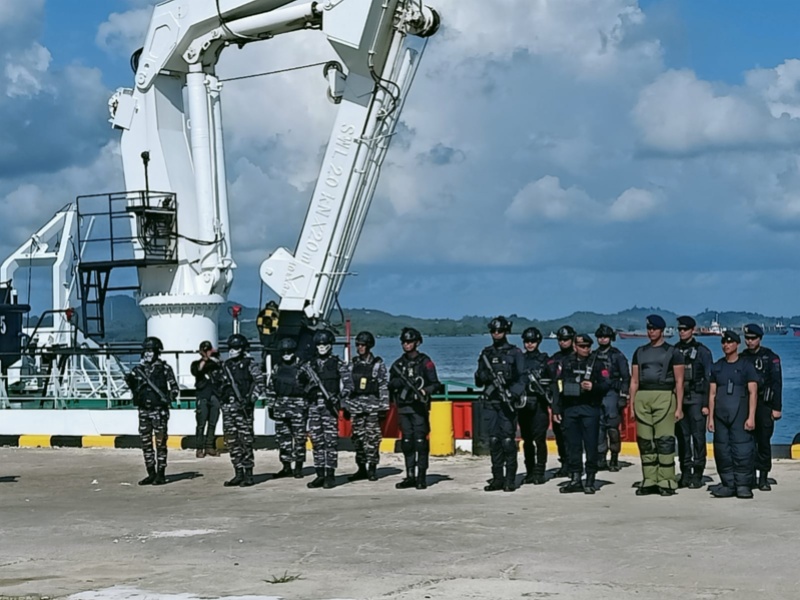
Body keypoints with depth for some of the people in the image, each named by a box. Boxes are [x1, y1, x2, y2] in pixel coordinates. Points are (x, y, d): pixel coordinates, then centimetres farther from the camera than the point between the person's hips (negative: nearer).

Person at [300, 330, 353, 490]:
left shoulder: (338, 364, 2)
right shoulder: (310, 364, 13)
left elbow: (348, 384, -2)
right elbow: (300, 382, 12)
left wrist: (339, 398, -16)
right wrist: (305, 377, -10)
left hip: (330, 405, -4)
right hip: (314, 405, 4)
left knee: (331, 440, -5)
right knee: (316, 440, 5)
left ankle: (330, 475, -2)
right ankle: (320, 474, 11)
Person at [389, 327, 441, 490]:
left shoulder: (425, 362, -1)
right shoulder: (398, 364, 14)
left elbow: (435, 384, -5)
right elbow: (391, 385, 20)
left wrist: (425, 391, -23)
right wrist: (395, 383, -3)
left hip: (419, 407, -5)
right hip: (403, 408, 5)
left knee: (420, 441, -8)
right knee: (407, 442, 6)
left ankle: (422, 477, -6)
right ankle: (410, 476, 12)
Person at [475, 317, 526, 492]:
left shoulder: (515, 353, 2)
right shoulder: (486, 353, 14)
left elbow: (521, 379, -5)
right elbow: (478, 380, 15)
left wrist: (513, 394, -21)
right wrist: (484, 376, -8)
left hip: (507, 402, -4)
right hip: (490, 402, 4)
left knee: (508, 441, -7)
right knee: (494, 441, 5)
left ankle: (510, 479, -3)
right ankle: (497, 478, 10)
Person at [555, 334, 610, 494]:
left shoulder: (597, 363, 4)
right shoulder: (566, 363, 12)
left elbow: (607, 384, -1)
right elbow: (558, 386, 13)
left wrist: (594, 387, -20)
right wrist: (556, 409, 9)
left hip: (590, 409, -3)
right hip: (569, 409, 3)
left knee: (590, 445, -3)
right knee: (572, 445, 5)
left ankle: (590, 480, 2)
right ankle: (575, 479, 10)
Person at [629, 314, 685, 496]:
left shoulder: (672, 352, 6)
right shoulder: (640, 352, 18)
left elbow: (679, 382, 2)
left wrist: (679, 407, -6)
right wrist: (631, 405, 10)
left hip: (664, 396, -4)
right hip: (642, 397, 4)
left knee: (665, 440, -9)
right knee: (645, 441, 3)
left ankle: (666, 482, -6)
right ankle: (649, 481, 9)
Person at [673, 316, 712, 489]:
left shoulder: (702, 351, 1)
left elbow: (709, 379, -2)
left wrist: (706, 403, -9)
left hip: (696, 399, -4)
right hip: (678, 398, 4)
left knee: (698, 436, -6)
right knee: (682, 436, 5)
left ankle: (698, 474, -3)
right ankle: (685, 473, 10)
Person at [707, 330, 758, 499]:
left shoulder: (746, 365, 3)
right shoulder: (717, 367, 14)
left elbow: (753, 392, -2)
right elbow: (712, 394, 13)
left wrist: (751, 417, -10)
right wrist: (710, 418, 6)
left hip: (740, 415, -4)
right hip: (720, 415, 4)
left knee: (742, 450, -8)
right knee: (722, 452, 3)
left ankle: (743, 485, -3)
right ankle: (728, 485, 8)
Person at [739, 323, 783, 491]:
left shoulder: (771, 358, 2)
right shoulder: (741, 358, 10)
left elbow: (776, 383, -2)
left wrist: (777, 407, -8)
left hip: (764, 406, -2)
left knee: (764, 441, -2)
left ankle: (763, 477, 5)